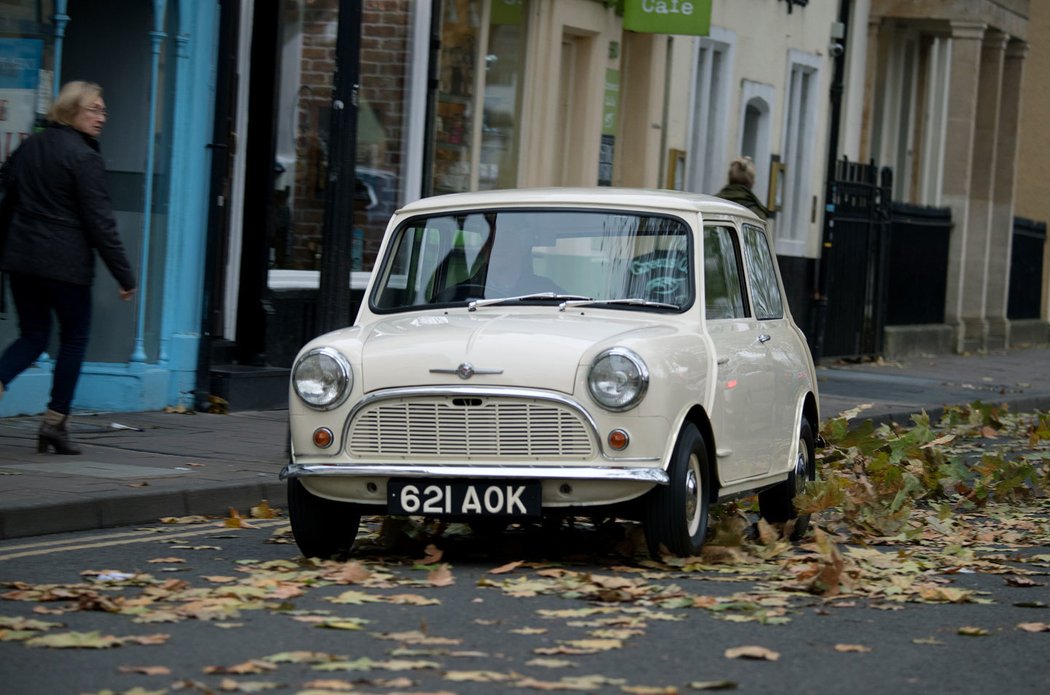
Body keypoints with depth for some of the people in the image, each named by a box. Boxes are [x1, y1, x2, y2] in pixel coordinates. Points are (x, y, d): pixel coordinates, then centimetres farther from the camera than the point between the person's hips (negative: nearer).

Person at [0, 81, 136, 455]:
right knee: (74, 337, 9)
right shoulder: (84, 157, -12)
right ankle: (55, 420, 8)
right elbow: (100, 221, -13)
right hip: (66, 263, -6)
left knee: (33, 335, 13)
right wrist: (124, 275, -9)